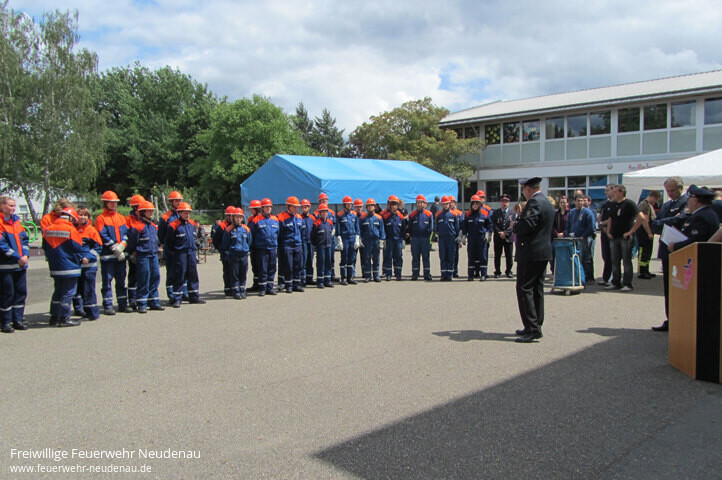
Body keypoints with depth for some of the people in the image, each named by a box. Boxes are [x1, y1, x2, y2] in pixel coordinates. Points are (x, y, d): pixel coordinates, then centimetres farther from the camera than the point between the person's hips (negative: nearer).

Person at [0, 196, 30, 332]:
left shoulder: (16, 220, 13)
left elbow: (25, 239, 12)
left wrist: (25, 255, -3)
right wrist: (17, 258, -15)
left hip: (21, 264, 7)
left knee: (21, 292, 10)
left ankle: (17, 320, 19)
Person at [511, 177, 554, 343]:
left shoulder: (534, 202, -15)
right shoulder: (547, 203, 17)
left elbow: (527, 225, -26)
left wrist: (514, 225, -8)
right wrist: (519, 221, 15)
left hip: (530, 253, -10)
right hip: (543, 252, 10)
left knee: (524, 289, -8)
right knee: (537, 289, 14)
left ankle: (532, 328, -9)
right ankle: (536, 326, 21)